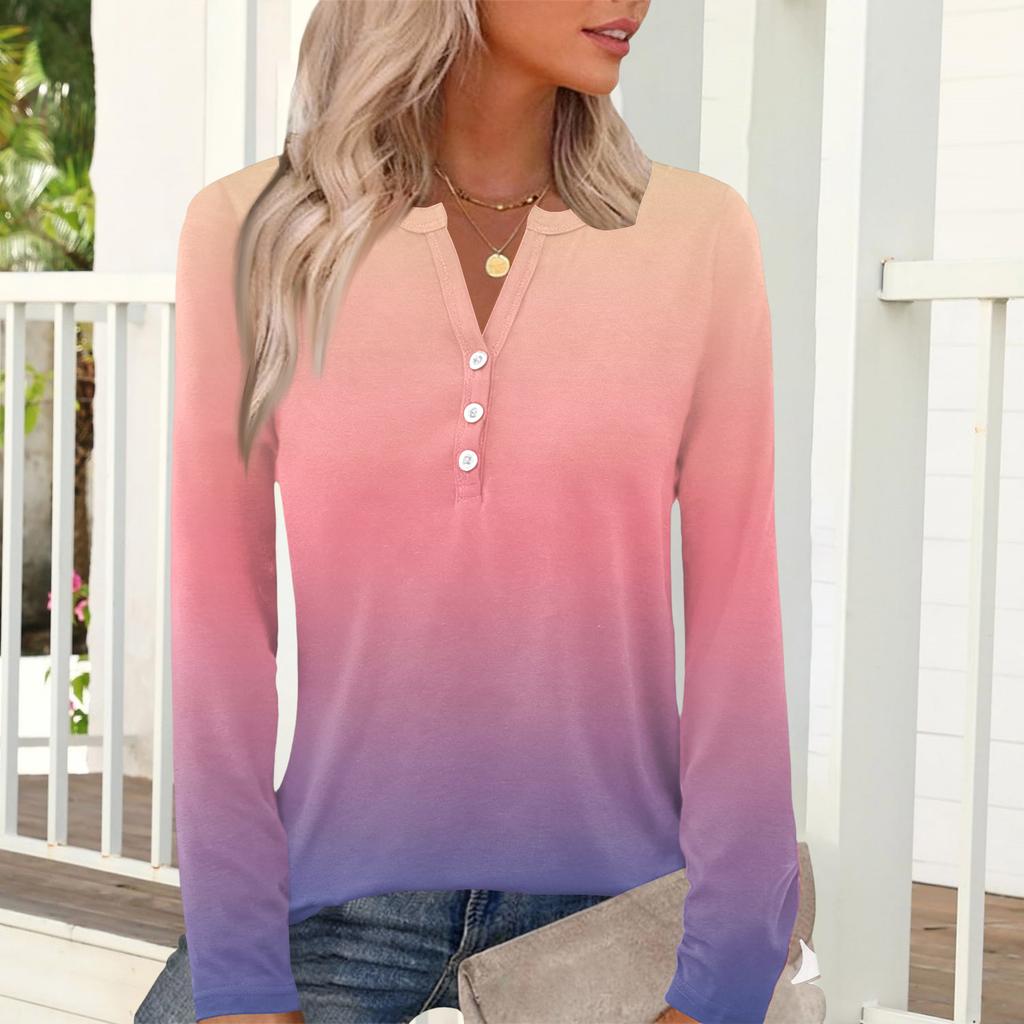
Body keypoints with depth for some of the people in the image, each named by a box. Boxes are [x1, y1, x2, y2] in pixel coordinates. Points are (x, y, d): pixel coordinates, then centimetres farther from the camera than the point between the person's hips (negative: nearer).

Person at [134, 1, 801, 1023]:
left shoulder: (696, 235, -3)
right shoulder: (254, 232, -4)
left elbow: (734, 612, -4)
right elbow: (221, 610, -3)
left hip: (614, 896, 0)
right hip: (340, 894, 0)